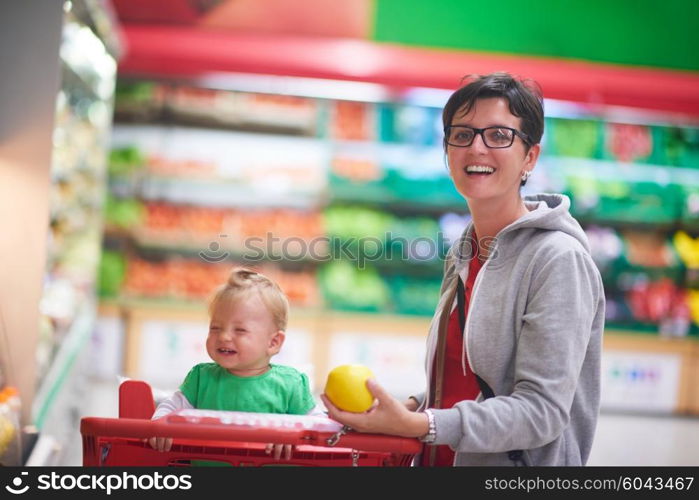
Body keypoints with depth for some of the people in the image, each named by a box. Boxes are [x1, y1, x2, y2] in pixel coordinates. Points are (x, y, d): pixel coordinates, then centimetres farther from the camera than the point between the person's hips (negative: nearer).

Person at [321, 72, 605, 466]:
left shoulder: (558, 259, -17)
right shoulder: (462, 254, 6)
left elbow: (542, 410, -23)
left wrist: (419, 426, -30)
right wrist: (412, 407, -5)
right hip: (438, 459, 7)